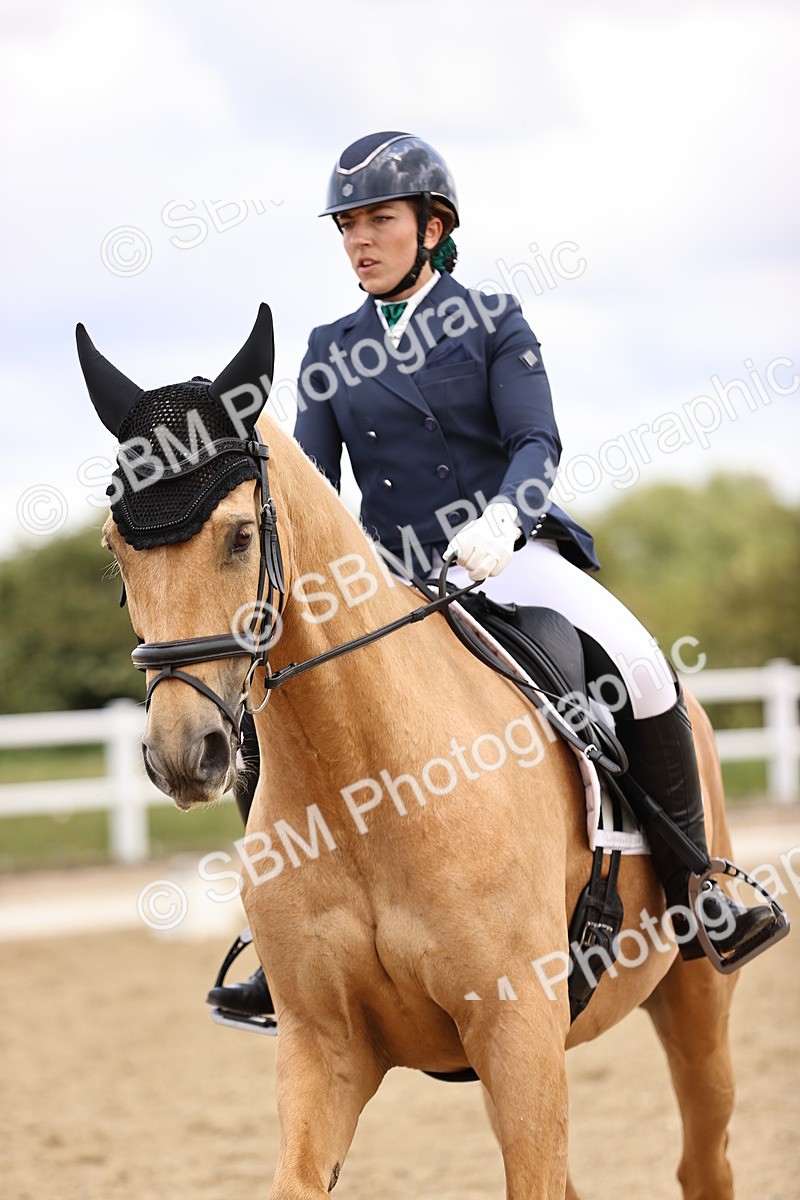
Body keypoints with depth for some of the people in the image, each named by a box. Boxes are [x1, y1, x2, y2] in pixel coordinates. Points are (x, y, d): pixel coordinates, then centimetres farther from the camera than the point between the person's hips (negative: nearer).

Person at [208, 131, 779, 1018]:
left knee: (636, 666, -31)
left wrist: (502, 520, -29)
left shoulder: (492, 321, 4)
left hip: (509, 554, -3)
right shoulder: (330, 351, 13)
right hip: (389, 575, 3)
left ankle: (693, 892, -19)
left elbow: (537, 443, -7)